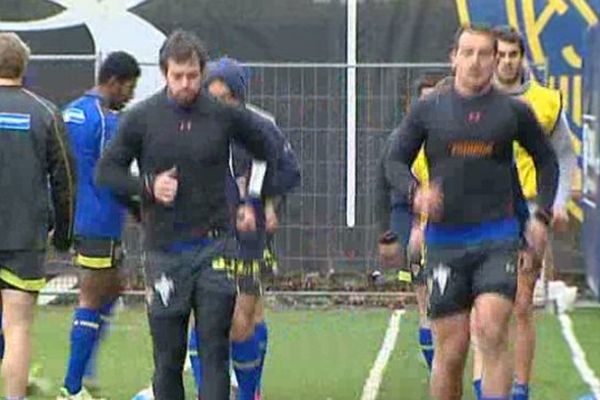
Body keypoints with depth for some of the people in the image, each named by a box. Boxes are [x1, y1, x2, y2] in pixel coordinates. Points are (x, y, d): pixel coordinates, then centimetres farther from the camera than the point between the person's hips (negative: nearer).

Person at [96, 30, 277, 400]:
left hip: (213, 245, 0)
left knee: (215, 348, -4)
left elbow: (268, 151, 17)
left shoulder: (225, 116, 1)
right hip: (164, 251, 0)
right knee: (168, 354, 5)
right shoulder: (141, 118, -1)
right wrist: (147, 187, -11)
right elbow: (106, 171, 4)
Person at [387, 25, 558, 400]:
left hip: (498, 238, -1)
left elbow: (547, 160, 19)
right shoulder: (428, 110, 5)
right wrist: (417, 192, -12)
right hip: (445, 239, 1)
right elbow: (395, 163, 9)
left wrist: (542, 215, 9)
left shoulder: (514, 111, 5)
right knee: (451, 351, 2)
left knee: (492, 332, -18)